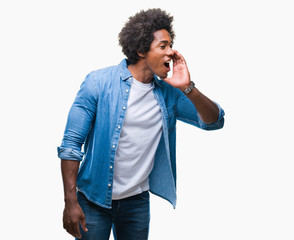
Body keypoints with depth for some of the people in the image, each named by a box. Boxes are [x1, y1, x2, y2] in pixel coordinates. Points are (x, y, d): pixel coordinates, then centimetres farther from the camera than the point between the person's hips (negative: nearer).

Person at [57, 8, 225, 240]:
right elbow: (71, 144, -11)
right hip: (94, 200, -4)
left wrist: (188, 88, -16)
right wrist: (71, 202, -15)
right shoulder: (99, 82, -11)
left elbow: (214, 121, 1)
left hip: (138, 201, 4)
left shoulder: (168, 93, 1)